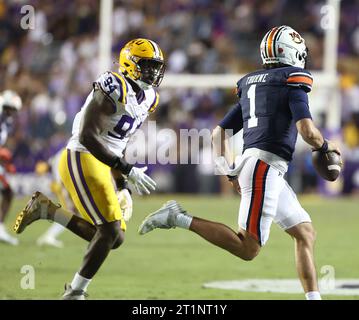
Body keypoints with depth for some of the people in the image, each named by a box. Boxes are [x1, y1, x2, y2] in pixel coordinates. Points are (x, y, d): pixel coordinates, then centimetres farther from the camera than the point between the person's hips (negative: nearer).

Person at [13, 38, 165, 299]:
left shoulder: (148, 99, 10)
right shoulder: (114, 89, -19)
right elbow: (88, 136, -25)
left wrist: (120, 177, 15)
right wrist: (127, 170, -27)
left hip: (104, 165, 9)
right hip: (82, 160, -9)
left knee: (114, 238, 5)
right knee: (110, 230, -15)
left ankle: (47, 209, 17)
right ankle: (75, 293, 0)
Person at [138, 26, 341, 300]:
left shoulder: (251, 86, 19)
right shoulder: (293, 81, -4)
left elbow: (219, 133, 20)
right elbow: (307, 132, -15)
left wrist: (230, 173, 23)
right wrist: (326, 146, 6)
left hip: (251, 162, 9)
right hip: (266, 165, -9)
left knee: (306, 234, 12)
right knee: (248, 249, -11)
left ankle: (314, 298, 8)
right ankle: (180, 219, -14)